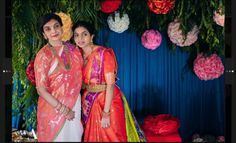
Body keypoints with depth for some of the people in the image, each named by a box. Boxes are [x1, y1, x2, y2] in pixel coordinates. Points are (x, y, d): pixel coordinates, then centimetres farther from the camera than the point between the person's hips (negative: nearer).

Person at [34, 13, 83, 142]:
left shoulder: (72, 49, 2)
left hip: (74, 104, 4)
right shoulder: (43, 55, -12)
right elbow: (41, 89, -14)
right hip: (53, 107, -4)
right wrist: (63, 109, -15)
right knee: (57, 137, 8)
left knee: (75, 136, 14)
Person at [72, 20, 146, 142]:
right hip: (88, 102, 6)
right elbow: (81, 82, 9)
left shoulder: (104, 53, -16)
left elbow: (110, 85, -20)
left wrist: (106, 113, -22)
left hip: (107, 101, -5)